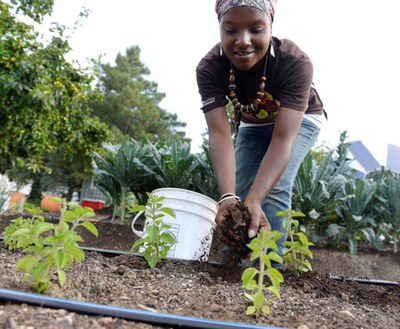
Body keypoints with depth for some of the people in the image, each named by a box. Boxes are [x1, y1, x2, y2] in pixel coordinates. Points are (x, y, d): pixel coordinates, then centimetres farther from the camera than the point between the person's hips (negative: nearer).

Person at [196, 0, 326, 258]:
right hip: (253, 124, 3)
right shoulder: (209, 68, -30)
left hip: (299, 120, -2)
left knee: (274, 190, -23)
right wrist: (228, 196, -54)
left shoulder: (296, 62, -37)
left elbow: (283, 138, -43)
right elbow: (220, 133, -38)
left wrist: (253, 201, -56)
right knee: (240, 193, -3)